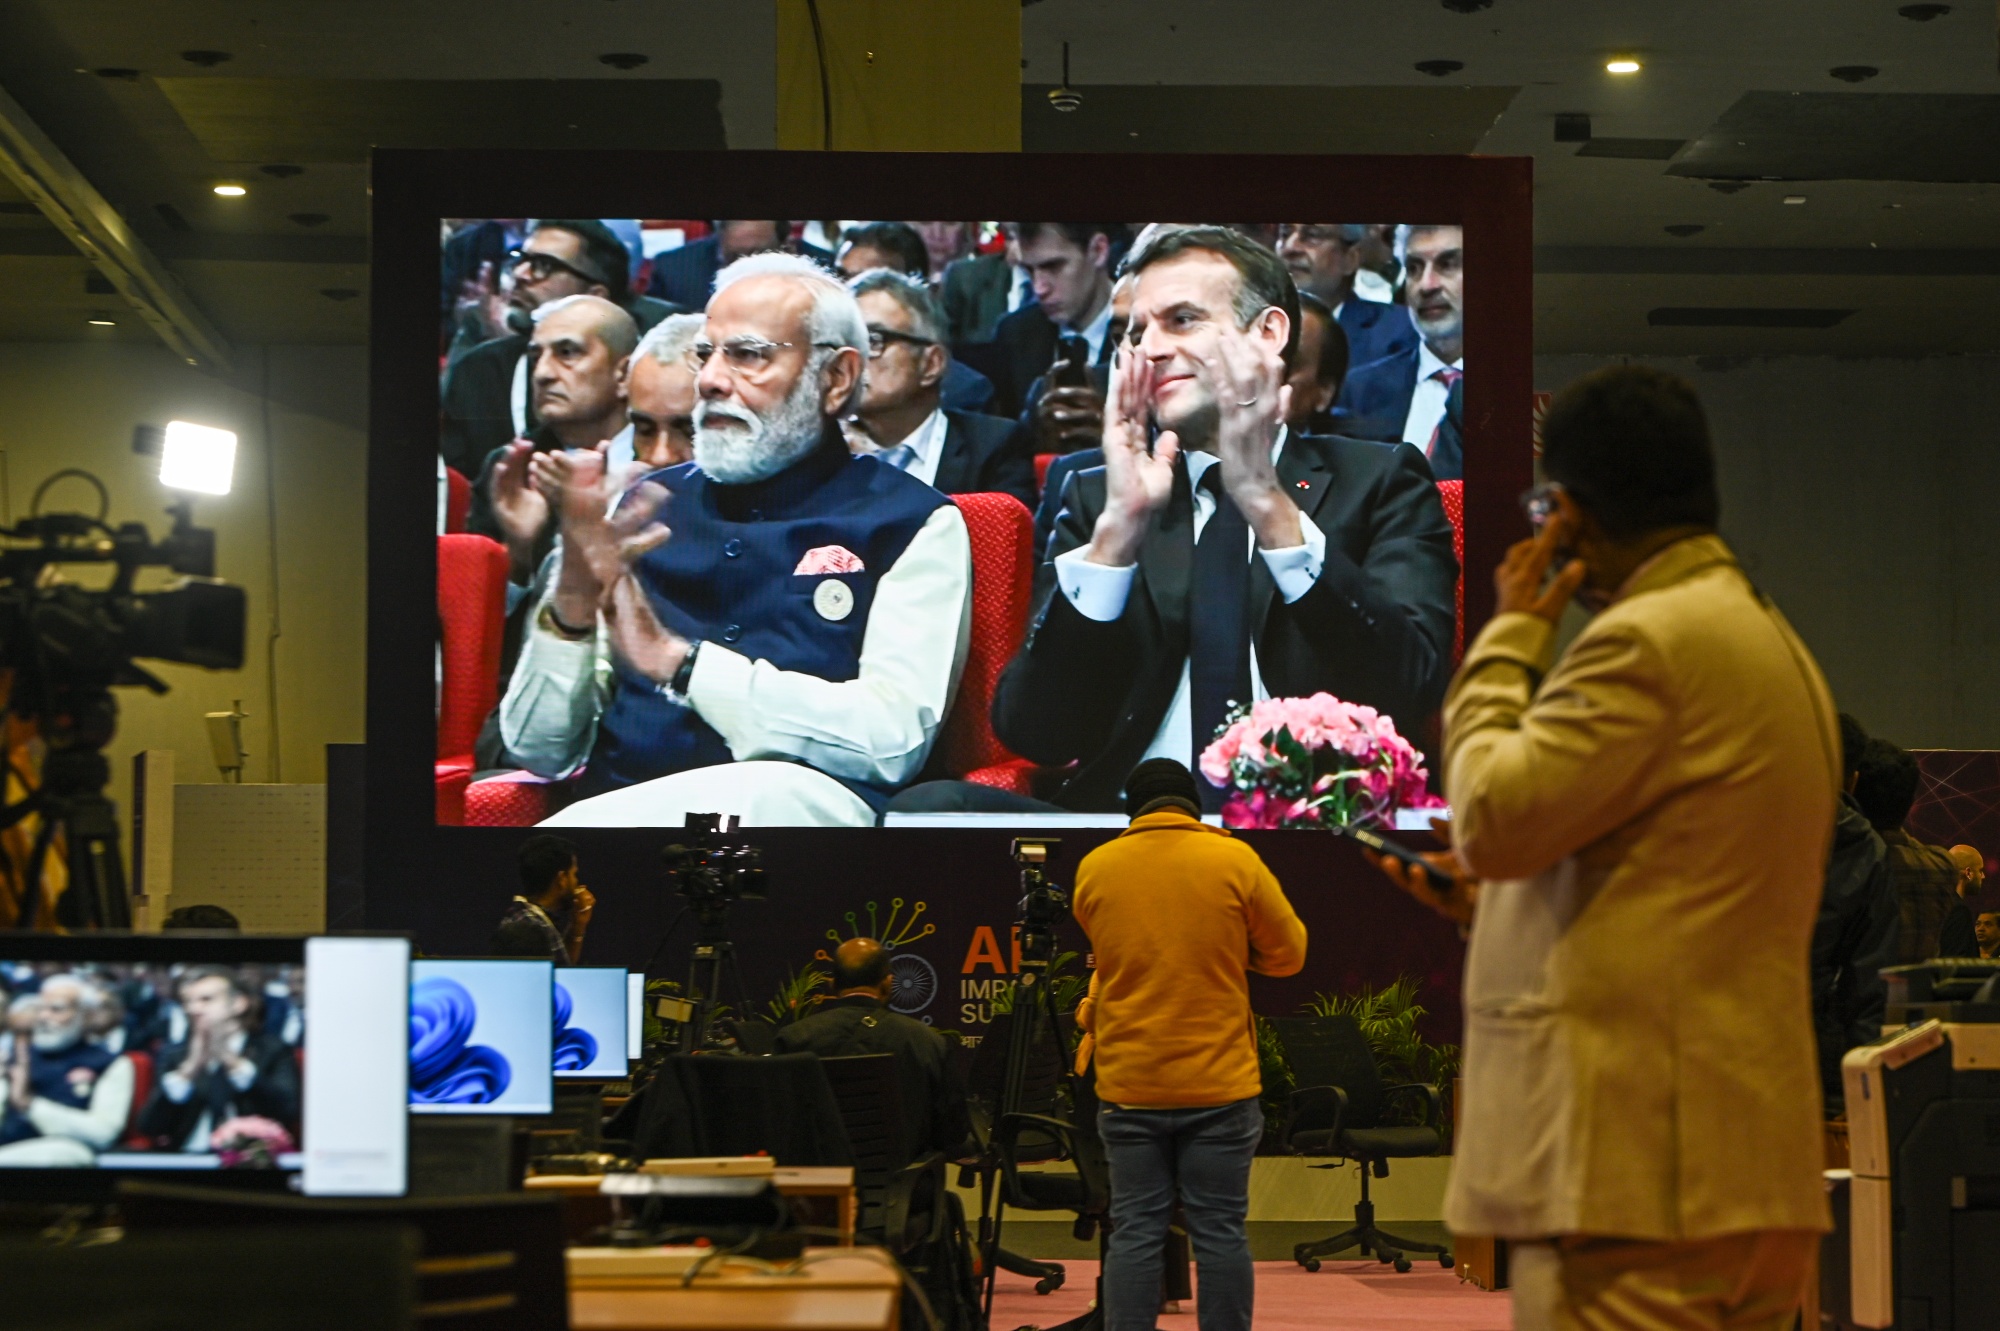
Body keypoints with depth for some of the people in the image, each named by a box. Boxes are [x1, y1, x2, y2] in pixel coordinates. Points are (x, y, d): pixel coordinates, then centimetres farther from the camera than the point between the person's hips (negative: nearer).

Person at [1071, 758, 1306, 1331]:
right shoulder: (1234, 860, -5)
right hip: (1219, 1085, -1)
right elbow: (1288, 953, 4)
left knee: (1134, 1233, 4)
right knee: (1220, 1233, 3)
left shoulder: (1094, 868, 1)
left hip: (1129, 1086, 2)